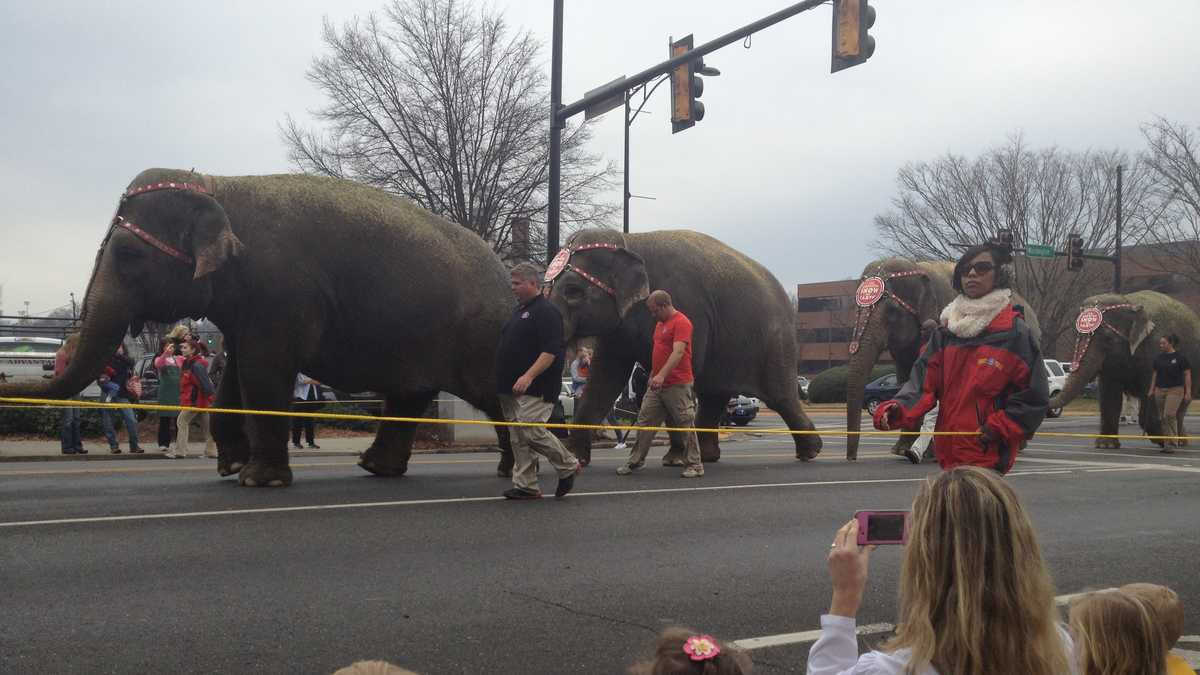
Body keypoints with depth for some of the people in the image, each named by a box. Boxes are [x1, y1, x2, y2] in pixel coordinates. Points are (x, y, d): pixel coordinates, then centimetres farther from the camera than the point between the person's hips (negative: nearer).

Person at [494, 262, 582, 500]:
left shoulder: (546, 311, -11)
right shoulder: (519, 310, 19)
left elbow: (551, 351, -20)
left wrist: (529, 376, -28)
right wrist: (505, 381, 22)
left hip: (534, 389, -9)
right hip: (512, 389, 9)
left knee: (532, 431, -14)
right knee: (518, 438, 7)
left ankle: (569, 467, 5)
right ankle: (525, 486, 11)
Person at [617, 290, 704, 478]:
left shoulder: (681, 322, -14)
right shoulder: (660, 324, 16)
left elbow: (678, 352, -25)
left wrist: (662, 375, -34)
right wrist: (652, 375, 23)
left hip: (677, 386, -9)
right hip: (657, 385, 9)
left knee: (686, 425, -2)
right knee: (644, 421, 7)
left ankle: (695, 465, 7)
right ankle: (635, 461, 14)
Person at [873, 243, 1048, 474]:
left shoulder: (1015, 332, -4)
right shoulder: (946, 332, 10)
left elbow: (1034, 397, -2)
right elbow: (924, 381, 3)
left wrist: (999, 428, -10)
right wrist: (898, 409, -15)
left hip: (988, 455, -5)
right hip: (949, 452, 5)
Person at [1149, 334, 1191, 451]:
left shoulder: (1180, 358, -1)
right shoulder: (1158, 358, 12)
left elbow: (1187, 375, -1)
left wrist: (1188, 392, -5)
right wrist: (1152, 389, 14)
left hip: (1175, 390, -5)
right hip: (1160, 390, 5)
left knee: (1169, 415, -17)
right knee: (1162, 418, 5)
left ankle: (1171, 443, -13)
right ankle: (1165, 442, 14)